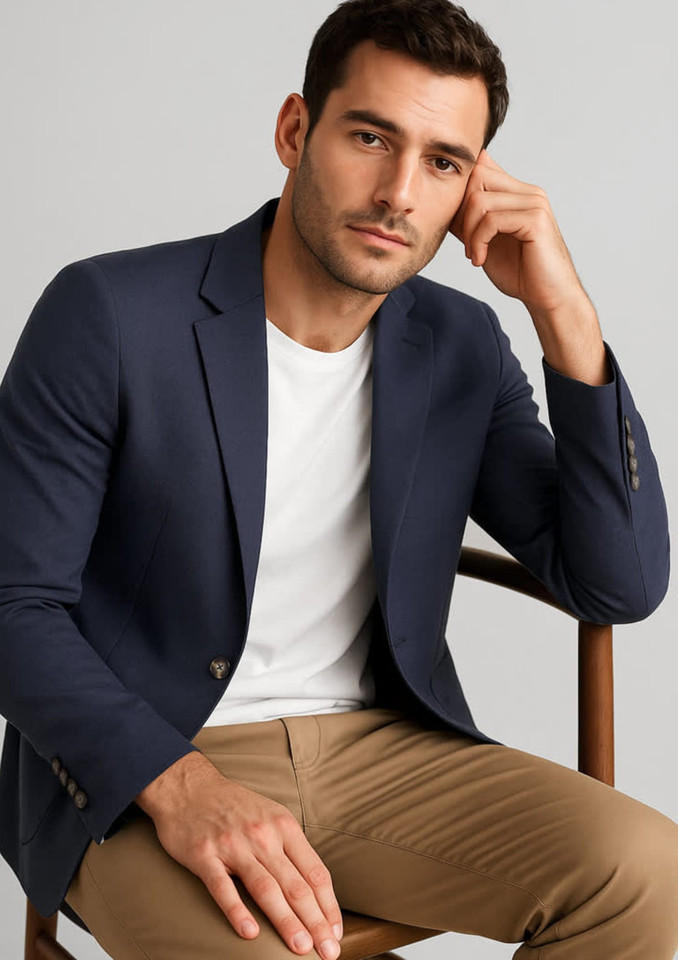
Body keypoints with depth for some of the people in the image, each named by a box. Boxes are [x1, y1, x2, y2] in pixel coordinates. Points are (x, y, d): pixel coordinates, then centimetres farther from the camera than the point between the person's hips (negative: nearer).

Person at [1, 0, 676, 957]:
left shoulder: (462, 348, 3)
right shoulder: (110, 313, -10)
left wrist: (564, 316, -11)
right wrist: (180, 785, -25)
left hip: (378, 744, 4)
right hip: (135, 770, -4)